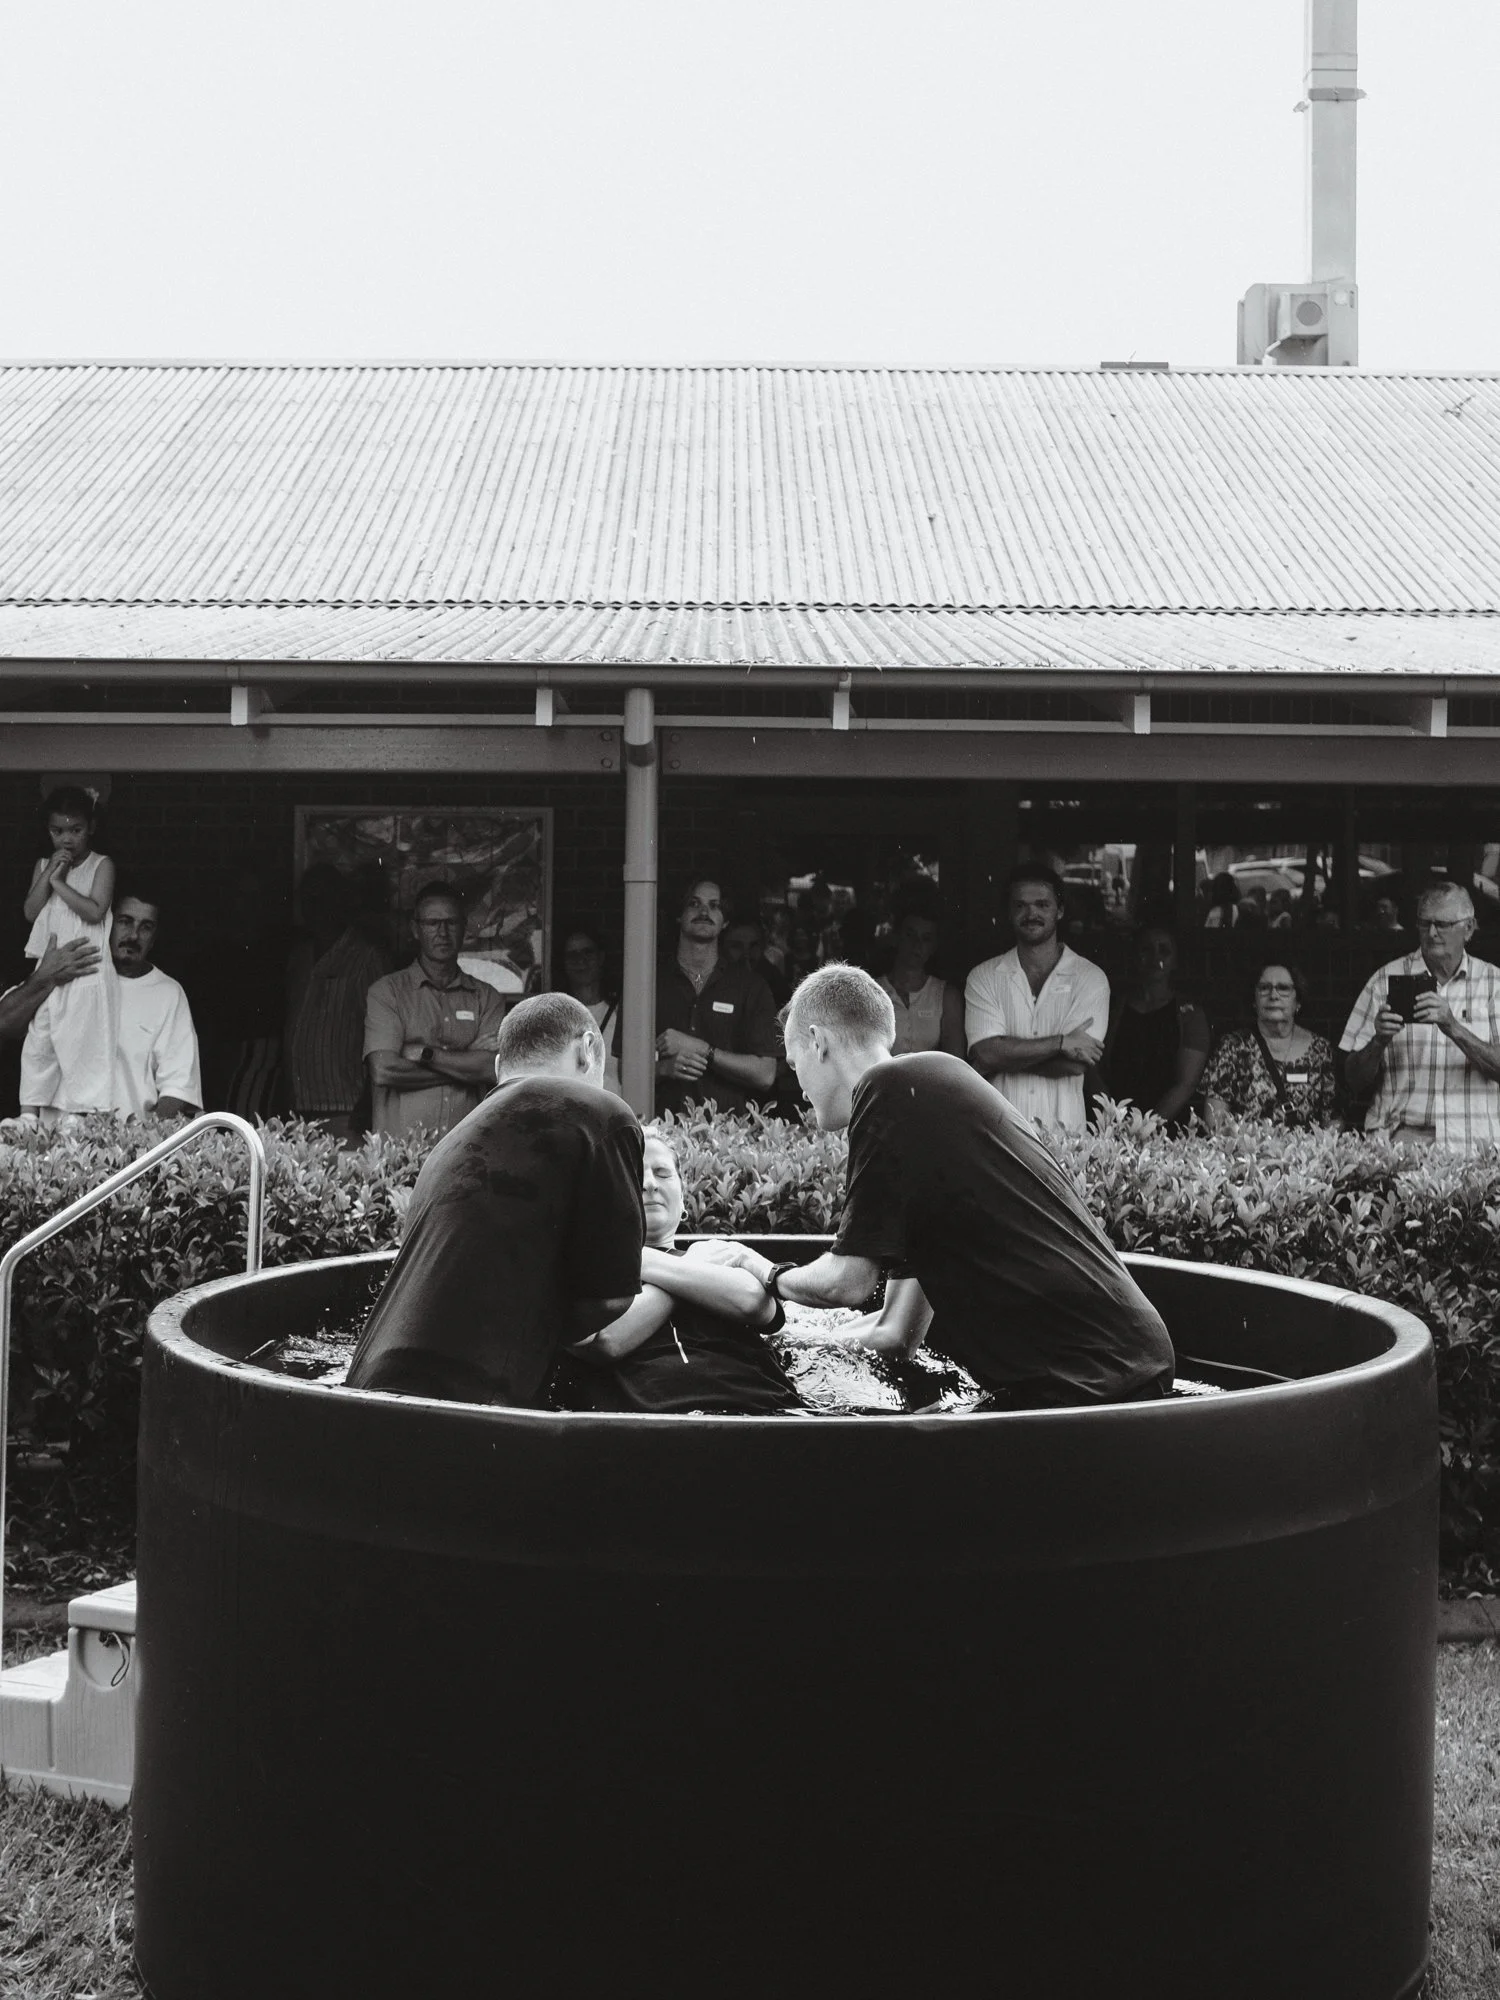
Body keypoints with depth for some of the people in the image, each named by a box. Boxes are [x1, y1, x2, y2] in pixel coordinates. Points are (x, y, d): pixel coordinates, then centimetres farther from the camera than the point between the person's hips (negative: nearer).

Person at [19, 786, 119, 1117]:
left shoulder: (101, 865, 0)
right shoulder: (43, 865, 14)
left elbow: (95, 910, -12)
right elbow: (30, 911, 3)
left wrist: (60, 883, -9)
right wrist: (50, 873, -5)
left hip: (88, 973, -4)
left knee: (84, 1050, -7)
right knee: (38, 1046, 2)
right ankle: (33, 1118, 4)